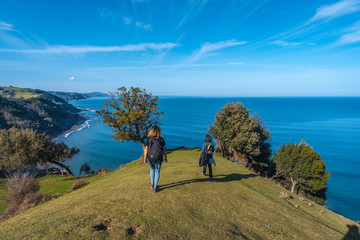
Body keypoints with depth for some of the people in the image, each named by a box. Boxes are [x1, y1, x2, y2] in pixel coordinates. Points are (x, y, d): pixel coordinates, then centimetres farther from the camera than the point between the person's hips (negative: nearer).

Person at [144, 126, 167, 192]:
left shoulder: (148, 139, -2)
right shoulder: (161, 139, -5)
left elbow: (146, 149, -2)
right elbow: (163, 149, -3)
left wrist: (145, 158, 7)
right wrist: (166, 157, 6)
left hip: (150, 157, 2)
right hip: (158, 158, -2)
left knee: (152, 169, 26)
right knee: (157, 171, 12)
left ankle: (152, 183, 30)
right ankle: (155, 187, 11)